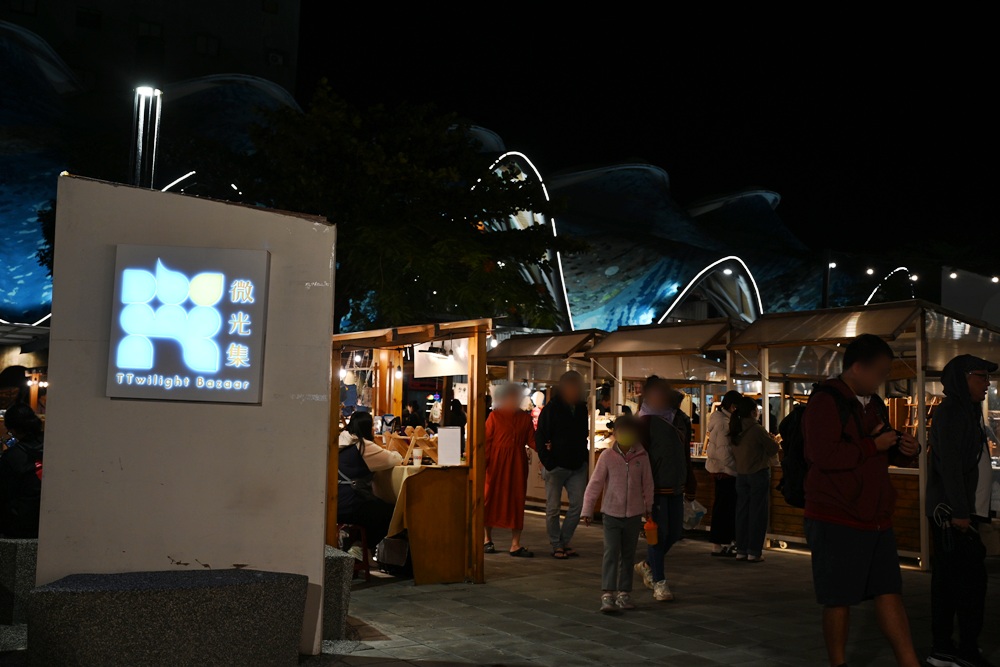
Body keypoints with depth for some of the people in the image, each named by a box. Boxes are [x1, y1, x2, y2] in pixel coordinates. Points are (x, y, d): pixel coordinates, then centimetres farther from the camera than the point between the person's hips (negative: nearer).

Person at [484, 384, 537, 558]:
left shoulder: (525, 417, 8)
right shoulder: (495, 416, -2)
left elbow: (531, 439, 6)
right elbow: (487, 441, -4)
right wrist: (483, 463, -10)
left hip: (518, 464, 3)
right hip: (497, 463, -3)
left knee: (517, 501, 1)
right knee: (492, 498, 5)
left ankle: (515, 545, 4)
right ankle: (487, 539, 21)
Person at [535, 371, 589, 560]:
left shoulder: (581, 408, 9)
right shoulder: (551, 409, -8)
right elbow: (540, 437, -10)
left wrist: (584, 456, 4)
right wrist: (547, 462, -17)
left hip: (577, 466, 5)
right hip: (556, 466, -5)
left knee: (578, 504, 2)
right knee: (553, 508, 2)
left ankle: (564, 541, 16)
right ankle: (556, 545, 14)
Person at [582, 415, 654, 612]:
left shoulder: (642, 456, -4)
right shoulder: (607, 456, -9)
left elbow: (647, 484, 7)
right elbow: (595, 483, -5)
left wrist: (648, 507, 15)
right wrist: (587, 510, -5)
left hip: (634, 515, 2)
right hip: (611, 514, -2)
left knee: (628, 556, 11)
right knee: (611, 554, -8)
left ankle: (624, 593, 22)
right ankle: (607, 595, -6)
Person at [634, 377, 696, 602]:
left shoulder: (677, 419, 13)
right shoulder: (645, 421, -10)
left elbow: (685, 455, 18)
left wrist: (690, 486, 17)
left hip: (675, 487, 7)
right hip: (656, 487, -7)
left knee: (675, 533, 11)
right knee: (659, 533, -2)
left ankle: (647, 565, 33)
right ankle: (659, 582, 11)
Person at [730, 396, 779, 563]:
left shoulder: (735, 430, 3)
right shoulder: (757, 429, -16)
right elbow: (773, 449, -9)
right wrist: (772, 440, 11)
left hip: (741, 474, 6)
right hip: (758, 473, -6)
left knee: (742, 511, 11)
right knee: (757, 513, 1)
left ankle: (741, 550, 14)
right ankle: (754, 552, 3)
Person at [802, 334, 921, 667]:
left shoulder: (874, 404, 15)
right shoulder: (825, 402, -13)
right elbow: (824, 456, -26)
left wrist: (905, 450, 4)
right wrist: (873, 444, -16)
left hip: (876, 518, 8)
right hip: (836, 520, -7)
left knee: (889, 592, 7)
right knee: (839, 599, 3)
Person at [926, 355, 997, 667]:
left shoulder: (966, 411, 20)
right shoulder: (952, 411, -10)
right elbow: (950, 464, -17)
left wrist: (971, 511, 14)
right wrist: (959, 511, -21)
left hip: (959, 512, 10)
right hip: (952, 512, -10)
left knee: (949, 580, 9)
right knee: (971, 579, -8)